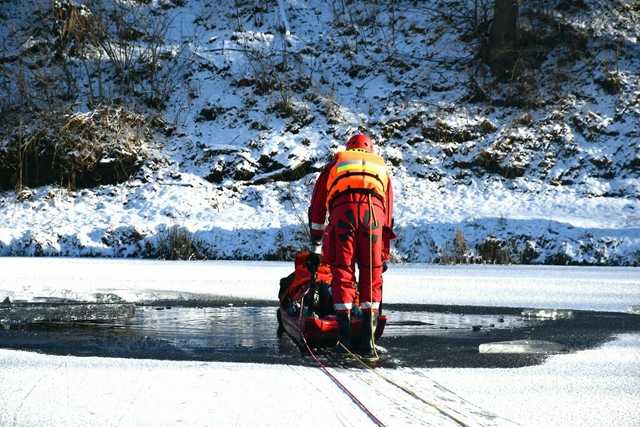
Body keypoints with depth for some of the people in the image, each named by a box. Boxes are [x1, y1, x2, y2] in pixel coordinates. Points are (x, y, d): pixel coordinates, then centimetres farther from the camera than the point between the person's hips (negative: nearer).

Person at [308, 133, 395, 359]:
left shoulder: (335, 165, 32)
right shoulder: (381, 167, 35)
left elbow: (316, 208, 30)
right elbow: (389, 212, 32)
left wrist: (315, 247, 35)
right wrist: (385, 254, 33)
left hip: (342, 213, -1)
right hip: (373, 212, 1)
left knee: (342, 273, 4)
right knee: (372, 276, 7)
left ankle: (345, 339, -4)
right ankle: (367, 340, 1)